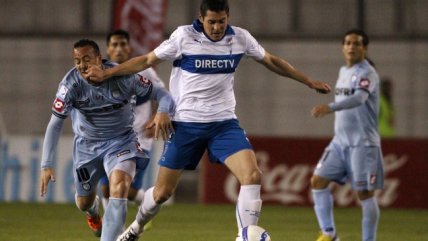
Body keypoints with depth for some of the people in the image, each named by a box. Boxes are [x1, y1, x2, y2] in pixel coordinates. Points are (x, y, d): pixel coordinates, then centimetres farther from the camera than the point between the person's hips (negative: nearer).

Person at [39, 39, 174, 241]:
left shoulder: (122, 76, -24)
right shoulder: (71, 83, -22)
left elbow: (161, 94, -16)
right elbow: (55, 124, -18)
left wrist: (163, 112, -40)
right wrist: (47, 165, -25)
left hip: (120, 141, -2)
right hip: (87, 145, 2)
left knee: (119, 186, -31)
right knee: (84, 203, 17)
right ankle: (93, 214, 58)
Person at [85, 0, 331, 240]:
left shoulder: (240, 38, -2)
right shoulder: (184, 36, -11)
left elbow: (271, 61, 14)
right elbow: (147, 60, -2)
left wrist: (309, 81, 17)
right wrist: (106, 73, -7)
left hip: (224, 123, 2)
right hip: (186, 123, -2)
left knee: (252, 176, -21)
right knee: (163, 191, 5)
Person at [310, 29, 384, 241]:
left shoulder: (367, 73, -14)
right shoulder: (343, 72, 13)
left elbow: (358, 98, -33)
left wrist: (330, 108, -48)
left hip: (363, 143, -8)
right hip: (340, 141, 8)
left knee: (364, 192, -6)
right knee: (318, 180, -2)